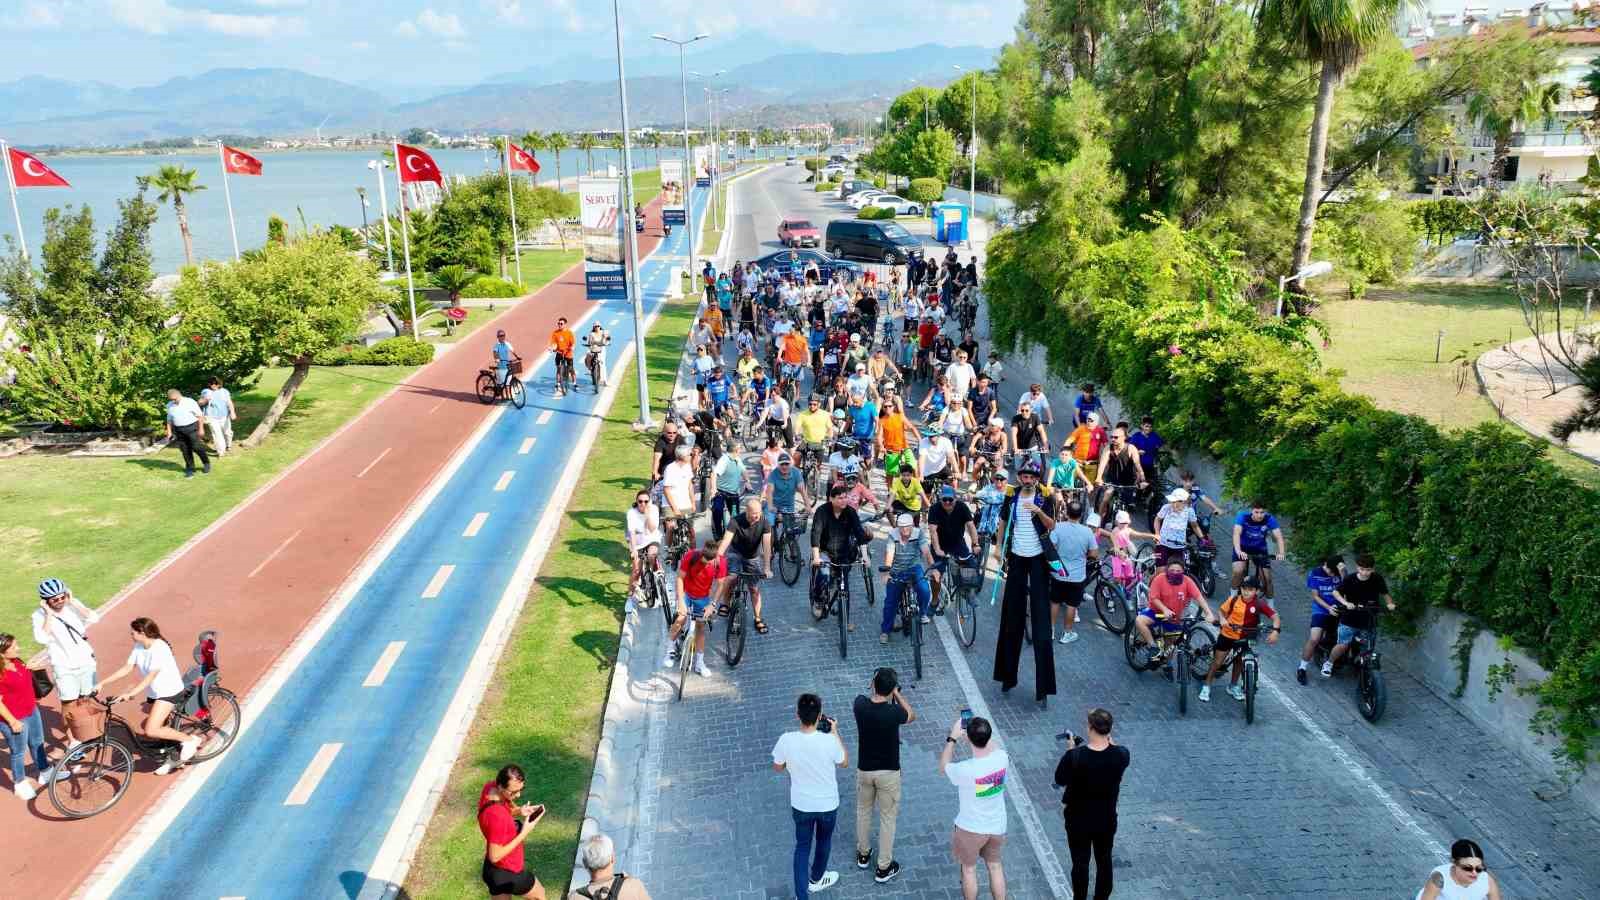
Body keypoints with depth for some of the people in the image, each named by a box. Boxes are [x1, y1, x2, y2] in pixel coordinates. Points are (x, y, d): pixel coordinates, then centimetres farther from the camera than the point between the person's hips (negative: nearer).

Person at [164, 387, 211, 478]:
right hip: (178, 430, 4)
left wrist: (200, 429, -10)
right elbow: (169, 420, 14)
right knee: (185, 450, 3)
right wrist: (169, 432, 6)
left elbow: (199, 416, -7)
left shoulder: (190, 402, -9)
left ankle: (206, 463, 15)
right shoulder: (169, 405, 6)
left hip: (191, 427, -4)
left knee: (196, 447, -7)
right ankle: (190, 469, 12)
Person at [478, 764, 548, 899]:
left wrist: (519, 811, -12)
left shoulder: (490, 787, -13)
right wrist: (524, 833, -25)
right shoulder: (496, 816, -38)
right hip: (508, 874, -7)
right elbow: (495, 856, -29)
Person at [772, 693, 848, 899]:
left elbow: (777, 768, -5)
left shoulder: (787, 740, -24)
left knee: (802, 846, 20)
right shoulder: (829, 741, -28)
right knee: (823, 841, 27)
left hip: (801, 805, 1)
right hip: (827, 804, 0)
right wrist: (835, 733, -1)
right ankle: (816, 879, 50)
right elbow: (844, 763, -6)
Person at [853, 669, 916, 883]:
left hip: (864, 769, 3)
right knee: (887, 818, 13)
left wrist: (877, 686, 10)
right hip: (888, 772, -3)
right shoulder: (893, 712, -26)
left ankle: (863, 854, 42)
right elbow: (912, 716, -2)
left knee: (863, 811, 25)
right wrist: (897, 694, 0)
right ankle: (883, 868, 23)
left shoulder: (860, 704, -17)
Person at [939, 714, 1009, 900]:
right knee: (995, 866, 25)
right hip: (998, 827, 4)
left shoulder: (965, 769, -32)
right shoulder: (1002, 757, -21)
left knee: (969, 869, 20)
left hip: (971, 829, -4)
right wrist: (983, 733, 4)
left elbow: (943, 767, -9)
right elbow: (994, 745, 7)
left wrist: (952, 738, -7)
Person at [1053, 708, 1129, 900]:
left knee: (1080, 863, 14)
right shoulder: (1120, 755, -21)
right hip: (1107, 820, 2)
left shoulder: (1074, 756, -27)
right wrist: (1110, 742, 11)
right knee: (1104, 861, 21)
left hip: (1078, 820, -2)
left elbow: (1060, 780, -10)